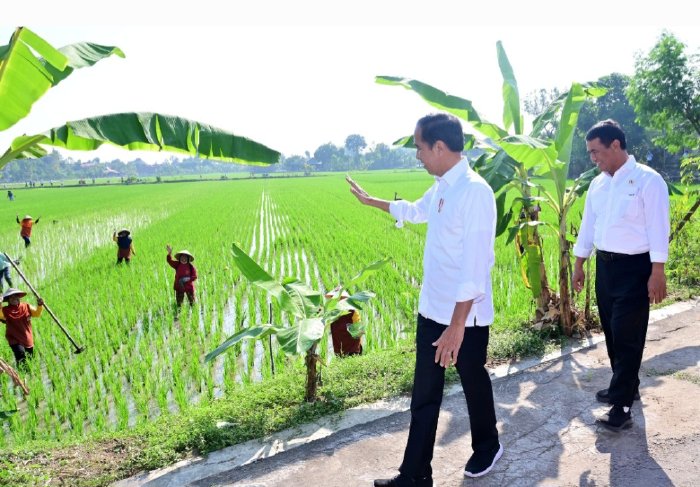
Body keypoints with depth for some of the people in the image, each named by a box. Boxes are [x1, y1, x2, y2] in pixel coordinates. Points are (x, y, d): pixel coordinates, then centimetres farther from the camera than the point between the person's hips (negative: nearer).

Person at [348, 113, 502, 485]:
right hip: (431, 309, 8)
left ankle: (486, 448, 43)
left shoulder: (474, 192, -22)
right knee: (424, 394, 14)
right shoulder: (439, 188, 6)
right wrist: (369, 200, 40)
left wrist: (456, 326, -27)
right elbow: (415, 210, 29)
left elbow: (475, 266, -26)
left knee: (473, 383, 15)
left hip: (465, 315, -8)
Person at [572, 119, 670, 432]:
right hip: (605, 265, 7)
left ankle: (622, 406, 1)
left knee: (627, 335, -5)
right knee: (612, 332, 14)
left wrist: (657, 273, -19)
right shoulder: (597, 184, 9)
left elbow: (658, 229, -15)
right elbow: (588, 225, 13)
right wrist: (579, 265, 14)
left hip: (635, 268, -7)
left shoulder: (647, 180, -12)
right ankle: (625, 386, 31)